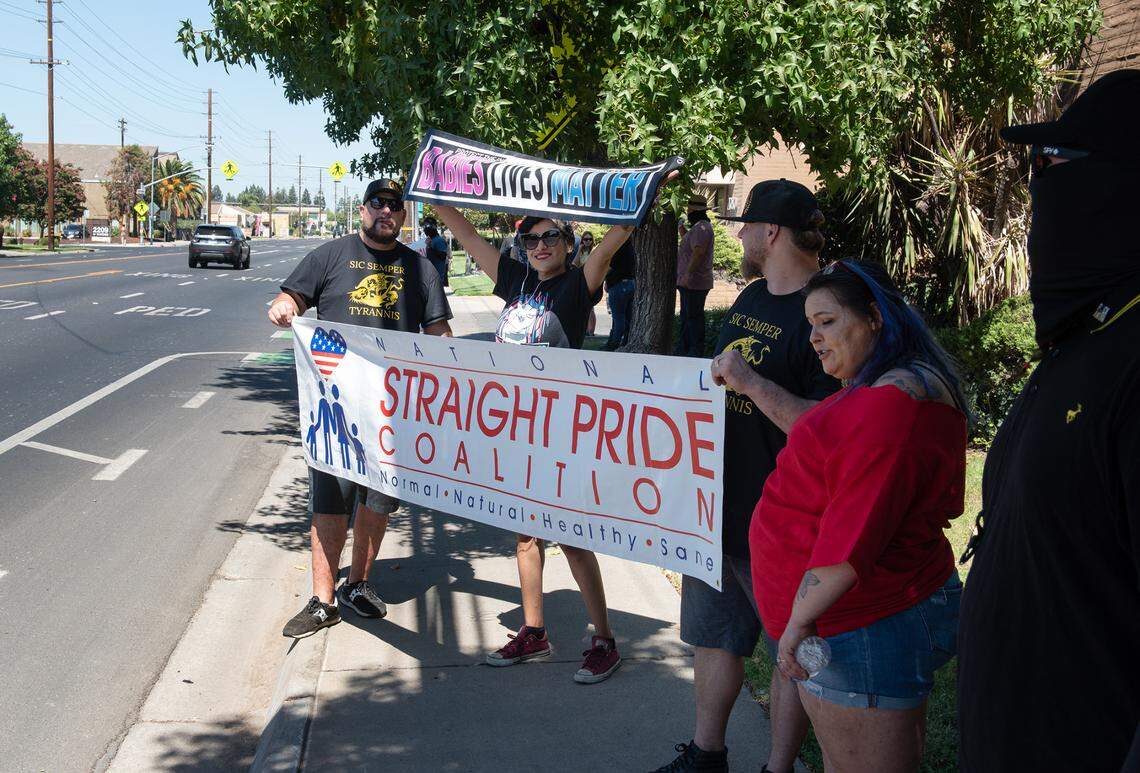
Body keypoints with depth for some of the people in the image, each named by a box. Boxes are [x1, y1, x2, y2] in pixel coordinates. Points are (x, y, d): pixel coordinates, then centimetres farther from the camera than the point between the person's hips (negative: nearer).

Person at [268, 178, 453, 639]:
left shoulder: (419, 267, 14)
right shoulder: (333, 255, 8)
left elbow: (437, 329, 14)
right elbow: (292, 297, 6)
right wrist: (283, 307, -18)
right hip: (336, 397, -2)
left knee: (379, 499, 10)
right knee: (330, 500, -5)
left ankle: (358, 584, 26)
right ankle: (323, 600, 0)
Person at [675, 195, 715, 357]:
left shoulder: (701, 227, -15)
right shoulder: (698, 226, 19)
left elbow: (698, 252, -24)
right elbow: (689, 248, 25)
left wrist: (688, 274, -26)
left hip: (694, 282, -11)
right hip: (690, 282, 11)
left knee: (693, 316, -7)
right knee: (686, 316, 16)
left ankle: (696, 350, -4)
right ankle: (682, 349, 23)